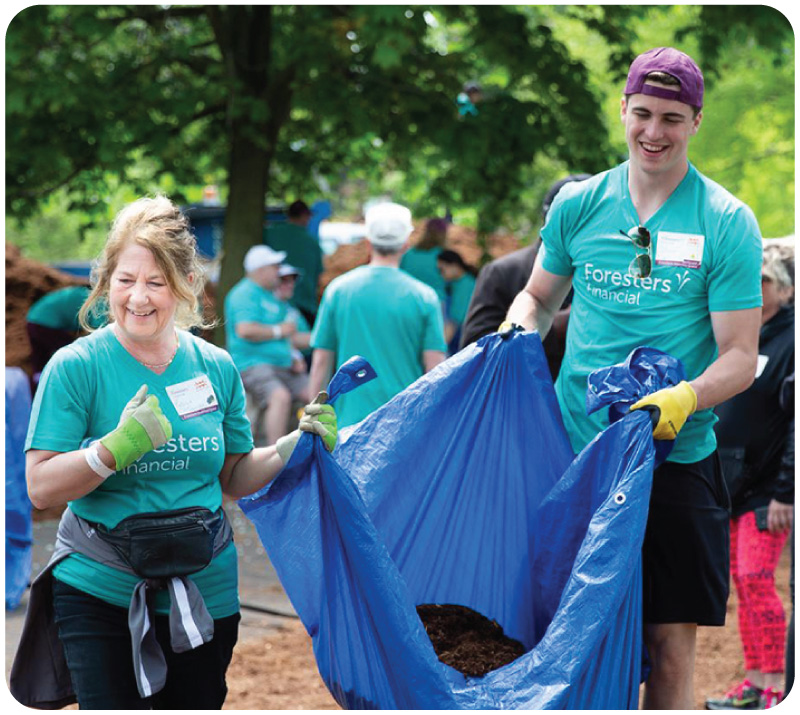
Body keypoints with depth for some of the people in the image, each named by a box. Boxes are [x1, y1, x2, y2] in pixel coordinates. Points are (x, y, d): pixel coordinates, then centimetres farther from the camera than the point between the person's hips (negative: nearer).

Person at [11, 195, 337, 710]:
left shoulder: (216, 368, 3)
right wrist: (118, 447, -27)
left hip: (205, 597, 4)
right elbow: (41, 488, -12)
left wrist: (297, 446, -5)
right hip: (99, 596, -4)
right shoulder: (76, 367, -9)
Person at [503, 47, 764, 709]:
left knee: (670, 645, -1)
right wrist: (516, 333, -1)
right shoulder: (578, 203, 7)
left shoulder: (728, 223, -2)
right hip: (574, 453, 3)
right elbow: (539, 296, 22)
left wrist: (685, 398, -24)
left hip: (676, 462, -2)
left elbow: (741, 357, -5)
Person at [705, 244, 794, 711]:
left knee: (756, 578, -12)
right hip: (731, 480, 7)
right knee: (742, 582, 8)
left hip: (769, 487, -7)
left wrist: (786, 492, -19)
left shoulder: (791, 340, -10)